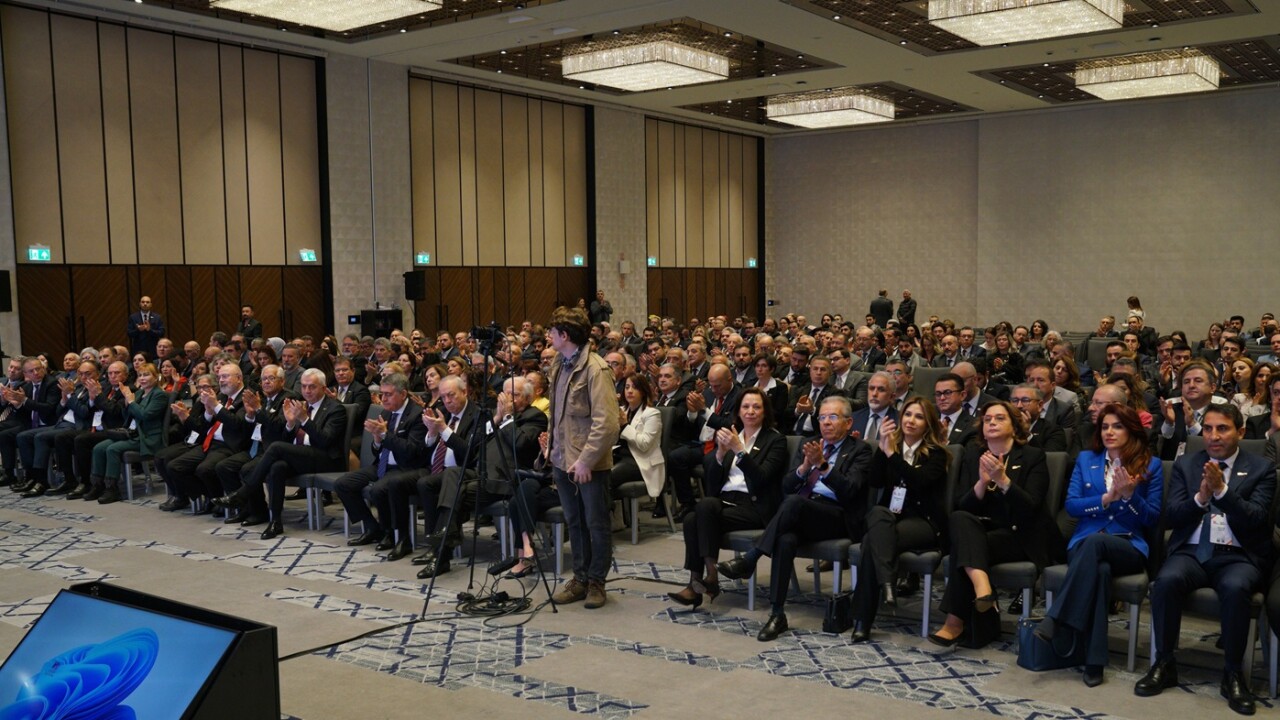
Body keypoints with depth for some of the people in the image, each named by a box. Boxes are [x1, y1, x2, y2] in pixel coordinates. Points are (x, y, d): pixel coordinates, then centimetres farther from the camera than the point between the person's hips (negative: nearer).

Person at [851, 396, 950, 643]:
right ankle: (887, 583, -46)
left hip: (924, 522, -3)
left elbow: (919, 481, -17)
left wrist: (891, 453, -20)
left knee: (873, 539, -30)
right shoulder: (892, 445, 15)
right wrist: (882, 447, -12)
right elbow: (874, 482, 0)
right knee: (878, 513, -33)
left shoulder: (936, 453, 4)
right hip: (889, 517, 3)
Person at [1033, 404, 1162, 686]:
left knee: (1095, 542, -39)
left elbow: (1152, 518, 5)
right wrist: (1108, 498, -11)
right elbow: (1071, 506, 4)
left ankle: (1057, 619, -38)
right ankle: (1094, 660, -36)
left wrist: (1129, 495, -13)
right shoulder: (1085, 459, 17)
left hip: (1129, 546, -1)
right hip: (1085, 543, 1)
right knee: (1099, 569, -37)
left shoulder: (1151, 465, 10)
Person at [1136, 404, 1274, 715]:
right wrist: (1200, 497, -15)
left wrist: (1221, 490, -21)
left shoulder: (1261, 468, 5)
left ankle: (1232, 673, -16)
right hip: (1192, 551, 2)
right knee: (1167, 580, -31)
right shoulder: (1185, 464, 12)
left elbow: (1256, 520, -8)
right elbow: (1171, 516, 3)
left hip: (1239, 556, -2)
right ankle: (1165, 664, -14)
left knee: (1235, 588, -36)